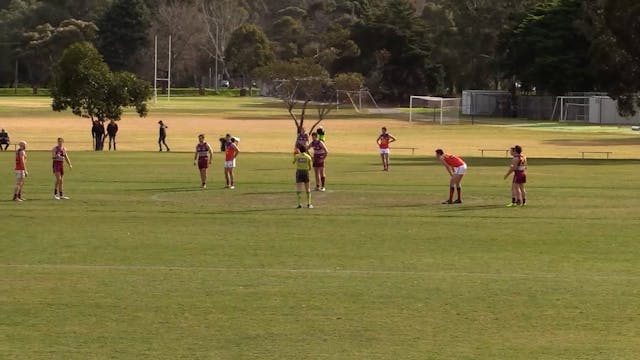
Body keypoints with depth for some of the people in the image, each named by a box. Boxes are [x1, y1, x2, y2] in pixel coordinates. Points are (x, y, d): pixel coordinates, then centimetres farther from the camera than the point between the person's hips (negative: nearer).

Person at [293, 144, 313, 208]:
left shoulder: (297, 156, -3)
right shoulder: (308, 157, -3)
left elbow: (294, 162, 18)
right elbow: (310, 168, 0)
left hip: (299, 172, -1)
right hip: (306, 172, 1)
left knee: (299, 189, 0)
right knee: (308, 189, 14)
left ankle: (299, 204, -10)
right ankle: (309, 204, 13)